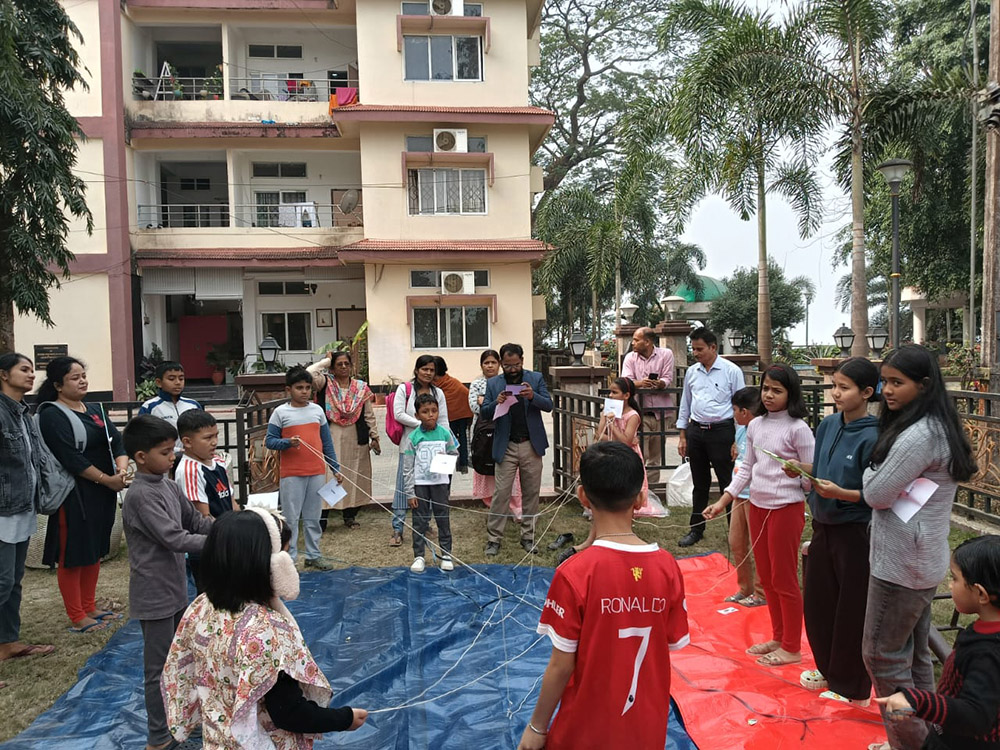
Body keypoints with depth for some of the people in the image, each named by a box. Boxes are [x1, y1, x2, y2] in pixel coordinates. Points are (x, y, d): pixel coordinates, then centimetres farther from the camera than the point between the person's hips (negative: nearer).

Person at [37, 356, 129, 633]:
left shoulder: (95, 410, 12)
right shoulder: (52, 416, -11)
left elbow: (116, 441, 5)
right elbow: (72, 459, -19)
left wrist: (122, 469, -14)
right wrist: (108, 480, -16)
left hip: (103, 493, 8)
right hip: (74, 495, -8)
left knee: (94, 551, 16)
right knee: (72, 554, 2)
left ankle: (90, 607, 28)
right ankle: (77, 618, 12)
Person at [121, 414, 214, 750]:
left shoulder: (169, 486, 4)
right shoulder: (140, 495, -23)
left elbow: (195, 521, 10)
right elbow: (174, 538, -27)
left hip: (175, 588, 9)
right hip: (154, 594, -9)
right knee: (158, 668, 5)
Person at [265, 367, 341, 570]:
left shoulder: (317, 410, 7)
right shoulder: (280, 412, -2)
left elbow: (327, 442, 10)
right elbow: (269, 440, -3)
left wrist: (336, 468, 10)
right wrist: (288, 442, -22)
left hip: (317, 472, 3)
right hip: (291, 474, -3)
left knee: (313, 517, 12)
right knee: (290, 518, 3)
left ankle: (313, 555, 23)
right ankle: (289, 557, 14)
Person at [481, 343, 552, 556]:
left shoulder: (536, 378, 5)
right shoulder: (493, 383, 5)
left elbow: (548, 405, -2)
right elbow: (484, 413, 3)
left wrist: (533, 396, -22)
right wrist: (496, 403, -18)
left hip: (531, 445, 1)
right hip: (506, 447, -1)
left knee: (531, 493, 8)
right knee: (501, 493, -3)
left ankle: (527, 536, 21)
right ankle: (494, 538, 6)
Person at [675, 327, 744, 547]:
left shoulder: (731, 371, -6)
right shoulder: (691, 372, 8)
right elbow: (685, 404, 15)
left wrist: (738, 442, -9)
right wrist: (682, 436, 12)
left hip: (722, 432, -5)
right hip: (696, 431, 5)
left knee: (728, 483, 0)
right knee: (700, 484, 14)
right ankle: (696, 529, 25)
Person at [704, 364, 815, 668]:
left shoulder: (798, 428, -13)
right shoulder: (755, 425, 6)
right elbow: (747, 468, 11)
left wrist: (798, 476, -25)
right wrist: (722, 501, 7)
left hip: (787, 508, -7)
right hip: (757, 506, 7)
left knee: (784, 580, 4)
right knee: (766, 578, 16)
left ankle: (792, 648, 20)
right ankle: (778, 637, 32)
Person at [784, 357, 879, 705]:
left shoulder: (872, 438, -19)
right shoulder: (828, 425, 2)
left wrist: (841, 493, -30)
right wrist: (801, 468, -4)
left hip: (854, 532, -7)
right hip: (823, 526, 7)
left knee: (852, 610, 8)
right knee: (816, 599, 18)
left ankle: (852, 687, 27)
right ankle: (828, 668, 39)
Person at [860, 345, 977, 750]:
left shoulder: (917, 436, -24)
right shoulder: (939, 427, 8)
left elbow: (875, 494, -18)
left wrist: (872, 466, -1)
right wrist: (880, 471, 0)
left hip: (901, 564, -10)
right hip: (922, 560, 10)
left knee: (882, 654, 2)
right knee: (914, 651, 19)